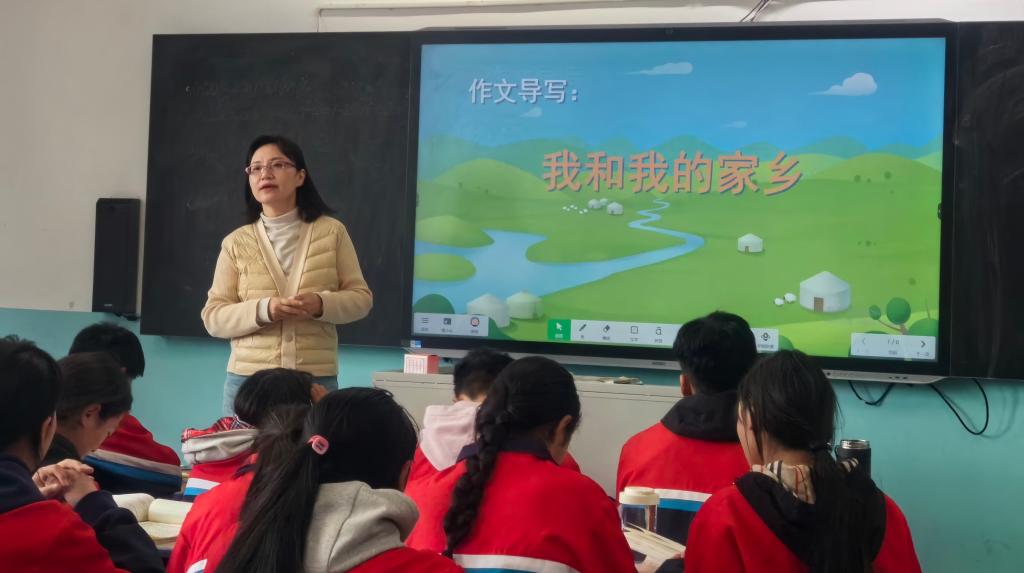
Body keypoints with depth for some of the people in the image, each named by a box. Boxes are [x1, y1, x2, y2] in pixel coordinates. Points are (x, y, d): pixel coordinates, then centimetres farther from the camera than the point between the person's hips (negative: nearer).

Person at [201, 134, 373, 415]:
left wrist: (321, 304, -16)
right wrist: (263, 310, -16)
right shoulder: (236, 242, 5)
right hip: (249, 380, 1)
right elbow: (213, 317, 2)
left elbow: (361, 298, 5)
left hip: (317, 381, -1)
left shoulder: (331, 231, 4)